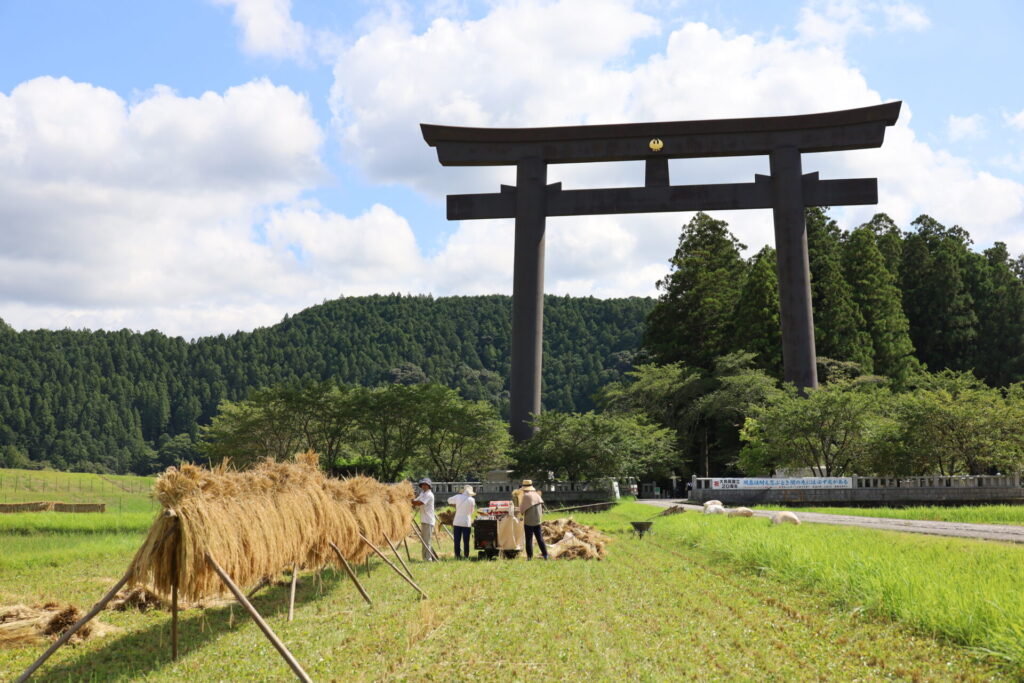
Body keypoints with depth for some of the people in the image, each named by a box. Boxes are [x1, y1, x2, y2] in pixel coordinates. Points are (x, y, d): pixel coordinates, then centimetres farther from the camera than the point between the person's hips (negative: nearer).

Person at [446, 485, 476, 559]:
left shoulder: (458, 497, -1)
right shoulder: (472, 500, -6)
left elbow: (449, 500, 16)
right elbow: (472, 510, 5)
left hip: (457, 522, 2)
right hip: (466, 522, -2)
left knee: (457, 540, 7)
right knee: (466, 541, 3)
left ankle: (457, 556, 6)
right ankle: (466, 556, 3)